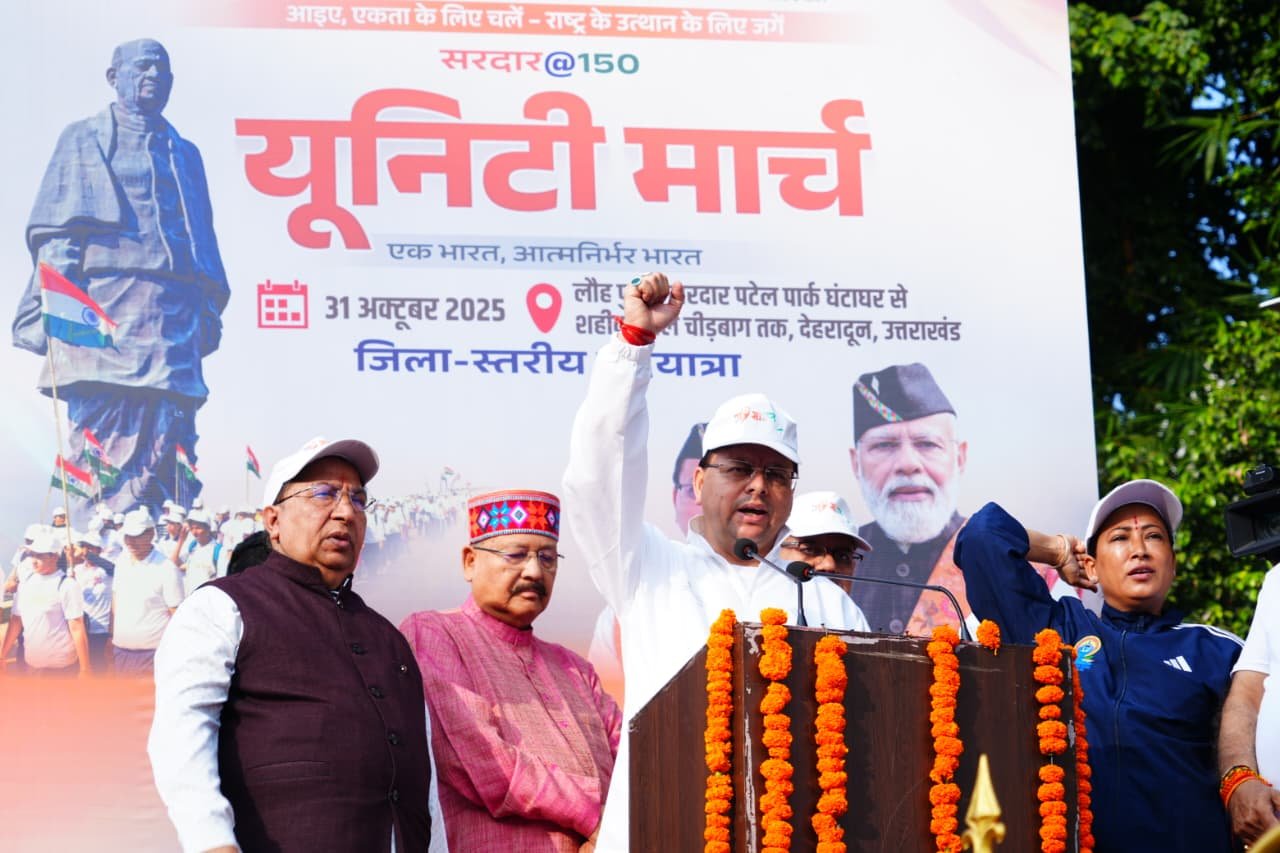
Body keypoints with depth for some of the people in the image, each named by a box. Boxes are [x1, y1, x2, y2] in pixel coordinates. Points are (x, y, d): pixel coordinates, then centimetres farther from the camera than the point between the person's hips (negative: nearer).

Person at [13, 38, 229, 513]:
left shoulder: (185, 153, 26)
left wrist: (210, 309, 11)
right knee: (104, 429, -12)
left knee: (168, 437, -8)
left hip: (175, 311, 3)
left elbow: (204, 238, 23)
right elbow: (56, 229, 4)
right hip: (107, 304, -3)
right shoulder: (83, 140, 14)